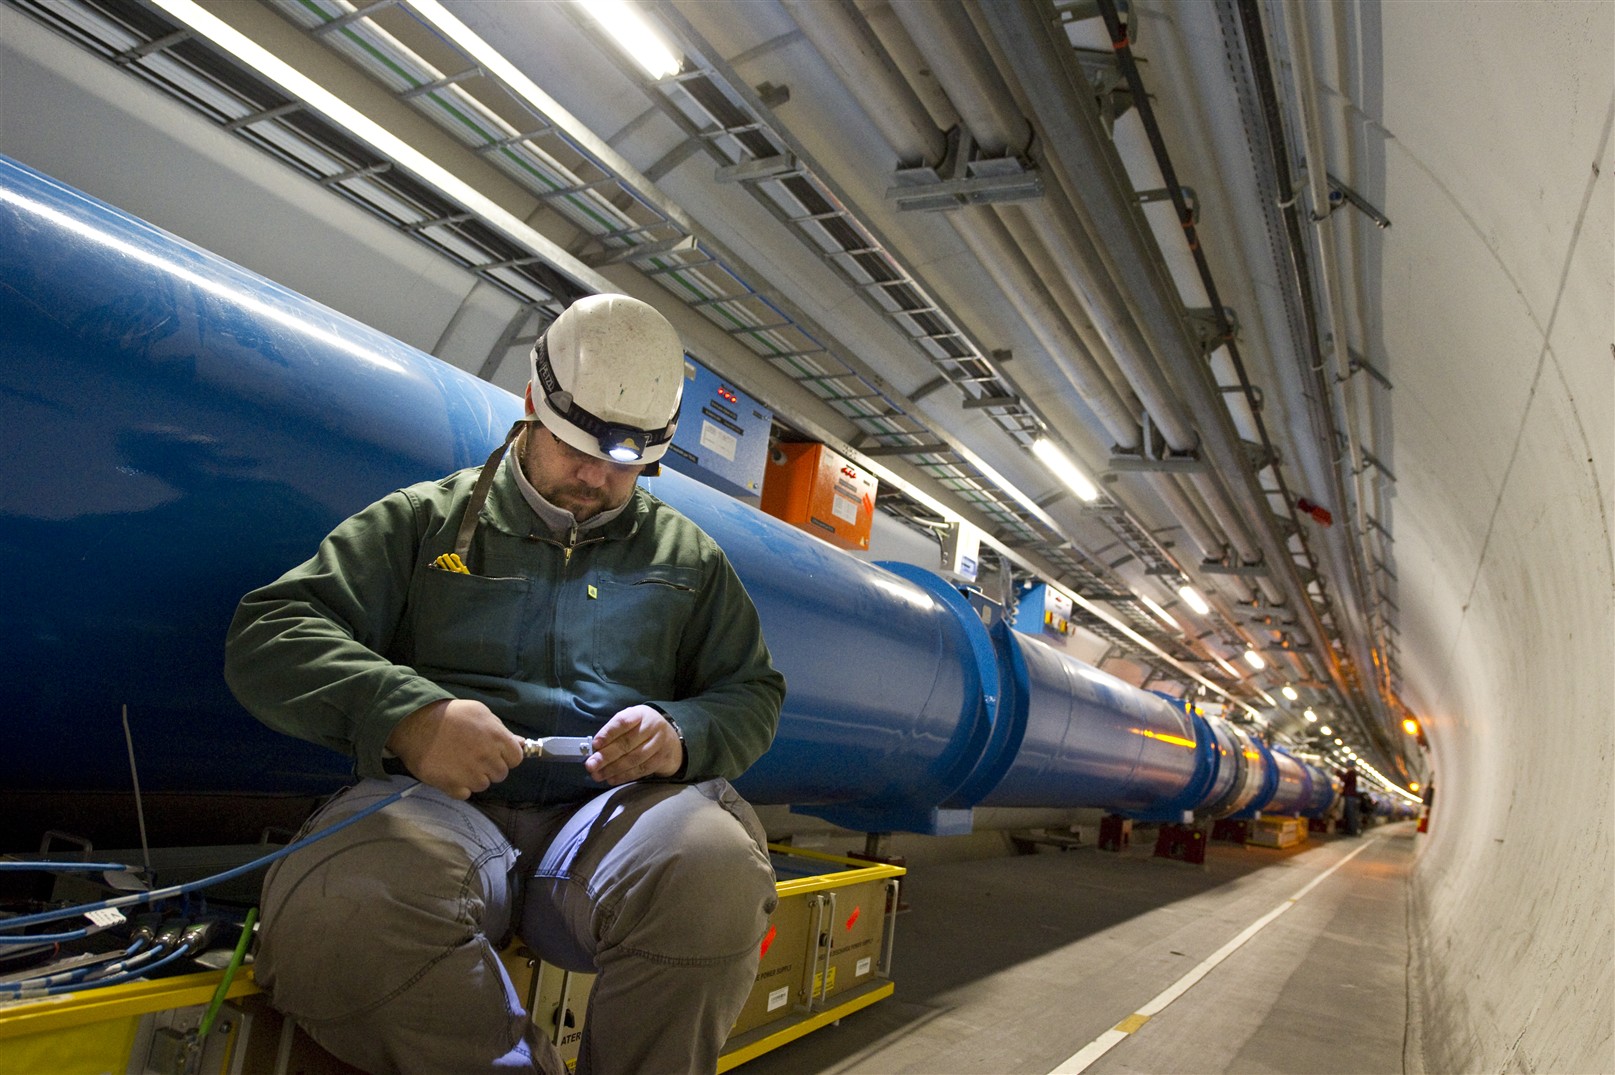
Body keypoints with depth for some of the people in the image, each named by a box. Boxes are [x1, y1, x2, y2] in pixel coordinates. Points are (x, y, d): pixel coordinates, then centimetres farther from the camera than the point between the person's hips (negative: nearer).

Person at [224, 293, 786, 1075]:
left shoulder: (686, 556, 19)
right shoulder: (426, 520, 13)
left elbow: (754, 694, 19)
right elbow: (267, 636, 5)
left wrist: (684, 735, -6)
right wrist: (406, 712, -14)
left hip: (612, 812, 1)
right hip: (438, 805, 0)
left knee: (715, 868, -34)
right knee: (333, 906, -35)